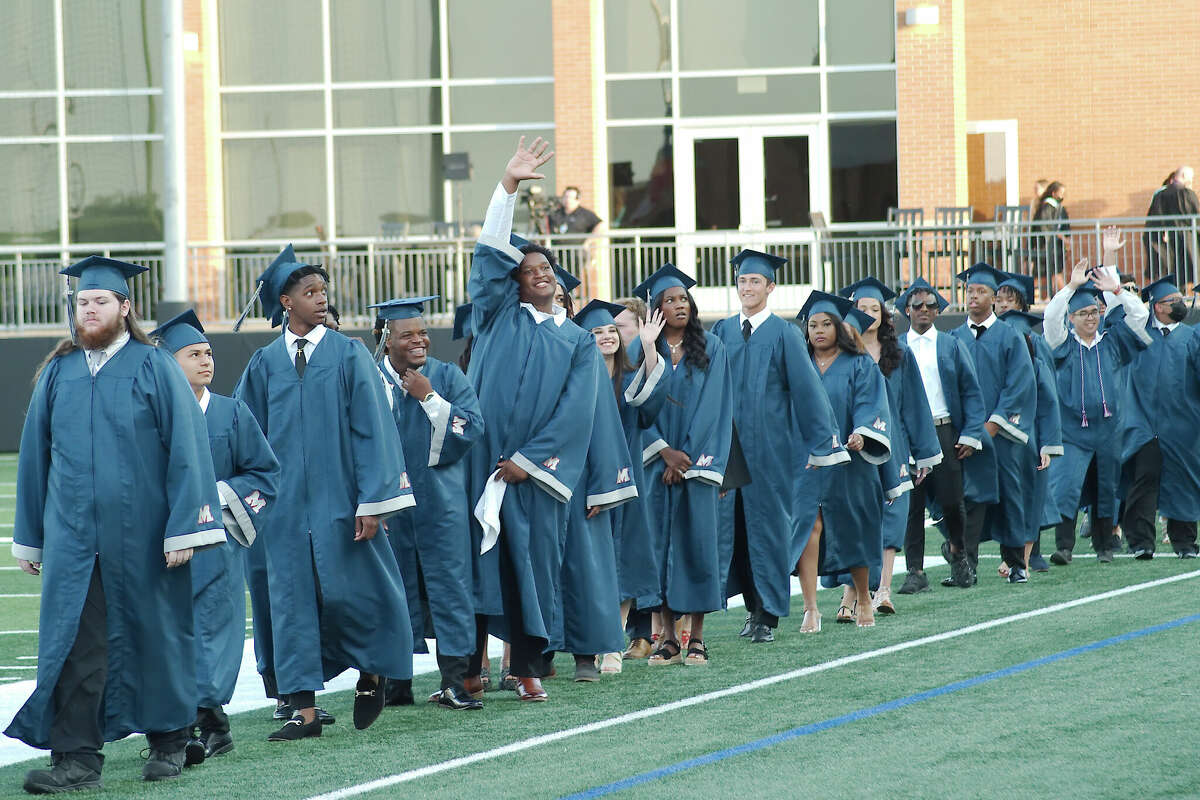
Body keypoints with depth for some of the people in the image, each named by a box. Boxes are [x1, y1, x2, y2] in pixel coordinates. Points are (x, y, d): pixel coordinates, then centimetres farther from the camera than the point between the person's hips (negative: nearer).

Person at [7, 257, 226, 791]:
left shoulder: (155, 369, -1)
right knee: (73, 643, -6)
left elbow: (186, 449, -5)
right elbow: (34, 455, 13)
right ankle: (77, 758, -7)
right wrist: (29, 537, 11)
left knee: (154, 636, 8)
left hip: (142, 535, -2)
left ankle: (168, 742, 24)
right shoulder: (58, 373, 9)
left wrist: (184, 527, -13)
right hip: (73, 535, 2)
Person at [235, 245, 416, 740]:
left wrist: (373, 500, -10)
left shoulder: (349, 355, -1)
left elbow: (371, 428, -4)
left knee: (345, 592, -4)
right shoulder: (264, 364, 6)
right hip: (287, 502, 2)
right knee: (293, 597, 1)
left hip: (338, 496, -2)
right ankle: (304, 710, 4)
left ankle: (371, 672, 24)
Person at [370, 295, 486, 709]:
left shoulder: (447, 376, 4)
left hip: (440, 501, 0)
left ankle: (453, 681, -2)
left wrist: (429, 397, -13)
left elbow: (472, 429, -7)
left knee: (448, 584, -3)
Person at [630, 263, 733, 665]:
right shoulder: (641, 351, 7)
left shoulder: (710, 348, 4)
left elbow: (713, 405, -1)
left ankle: (697, 638, 1)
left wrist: (687, 456, -9)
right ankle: (668, 637, 4)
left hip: (697, 460, -1)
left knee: (698, 540, -3)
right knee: (660, 540, 0)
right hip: (656, 461, 1)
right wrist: (664, 451, -10)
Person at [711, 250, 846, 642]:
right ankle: (753, 606, 16)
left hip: (769, 444, -3)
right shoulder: (722, 331, 8)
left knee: (767, 520, 0)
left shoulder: (784, 334, -2)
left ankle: (768, 615, 5)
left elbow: (807, 388, -3)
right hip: (728, 443, 4)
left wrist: (821, 441, -6)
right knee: (734, 521, 4)